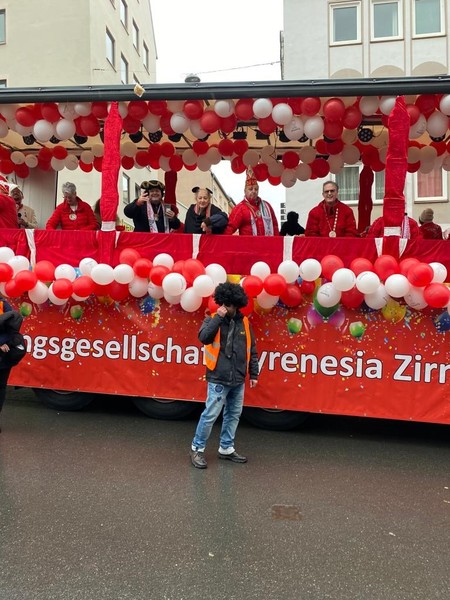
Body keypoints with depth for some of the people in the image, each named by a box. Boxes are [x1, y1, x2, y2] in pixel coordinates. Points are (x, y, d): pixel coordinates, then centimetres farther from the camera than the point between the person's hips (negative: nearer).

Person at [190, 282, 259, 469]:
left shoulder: (244, 323, 7)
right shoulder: (213, 320, -4)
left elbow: (251, 350, 12)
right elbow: (203, 337, -24)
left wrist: (253, 374, 11)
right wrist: (218, 317, -24)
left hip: (238, 380, 5)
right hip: (218, 379, -5)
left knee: (234, 415, 14)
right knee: (210, 414, -3)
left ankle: (226, 448, 28)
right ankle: (197, 448, 14)